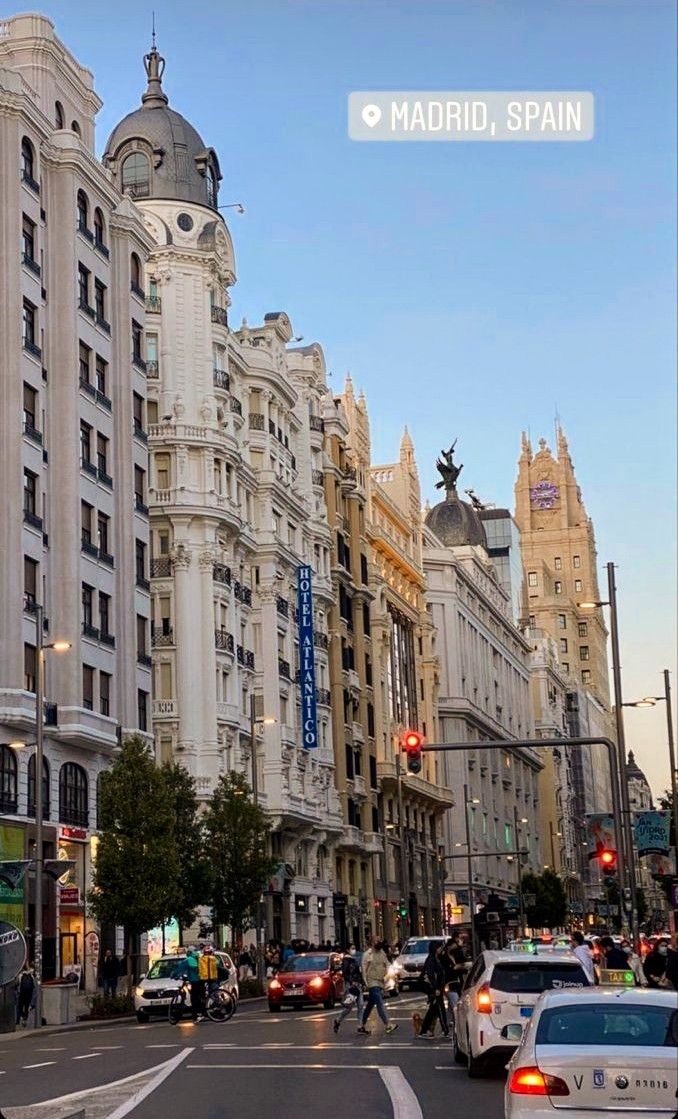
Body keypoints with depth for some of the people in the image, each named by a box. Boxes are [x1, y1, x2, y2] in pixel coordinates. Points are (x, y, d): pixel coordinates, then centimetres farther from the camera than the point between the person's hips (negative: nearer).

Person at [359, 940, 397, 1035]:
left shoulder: (382, 953, 12)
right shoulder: (368, 954, -6)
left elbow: (386, 965, 19)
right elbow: (364, 968, -6)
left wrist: (386, 976, 4)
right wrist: (366, 982, -11)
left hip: (380, 982, 7)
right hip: (372, 982, -7)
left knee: (370, 1005, 12)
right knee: (380, 1003, -15)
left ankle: (362, 1026, 20)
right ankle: (388, 1025, -20)